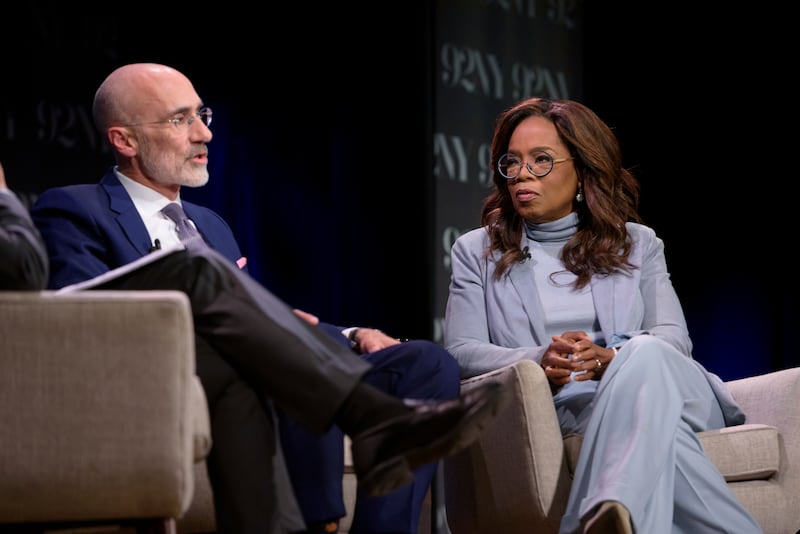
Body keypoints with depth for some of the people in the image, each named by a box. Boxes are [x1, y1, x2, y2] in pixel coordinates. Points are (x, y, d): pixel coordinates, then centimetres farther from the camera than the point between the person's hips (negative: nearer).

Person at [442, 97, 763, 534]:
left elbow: (673, 338, 7)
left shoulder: (637, 244, 22)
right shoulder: (476, 252, 19)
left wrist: (613, 359, -17)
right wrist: (539, 362, -17)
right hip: (559, 400, -1)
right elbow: (461, 351, 5)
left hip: (670, 388, 1)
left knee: (643, 354, -40)